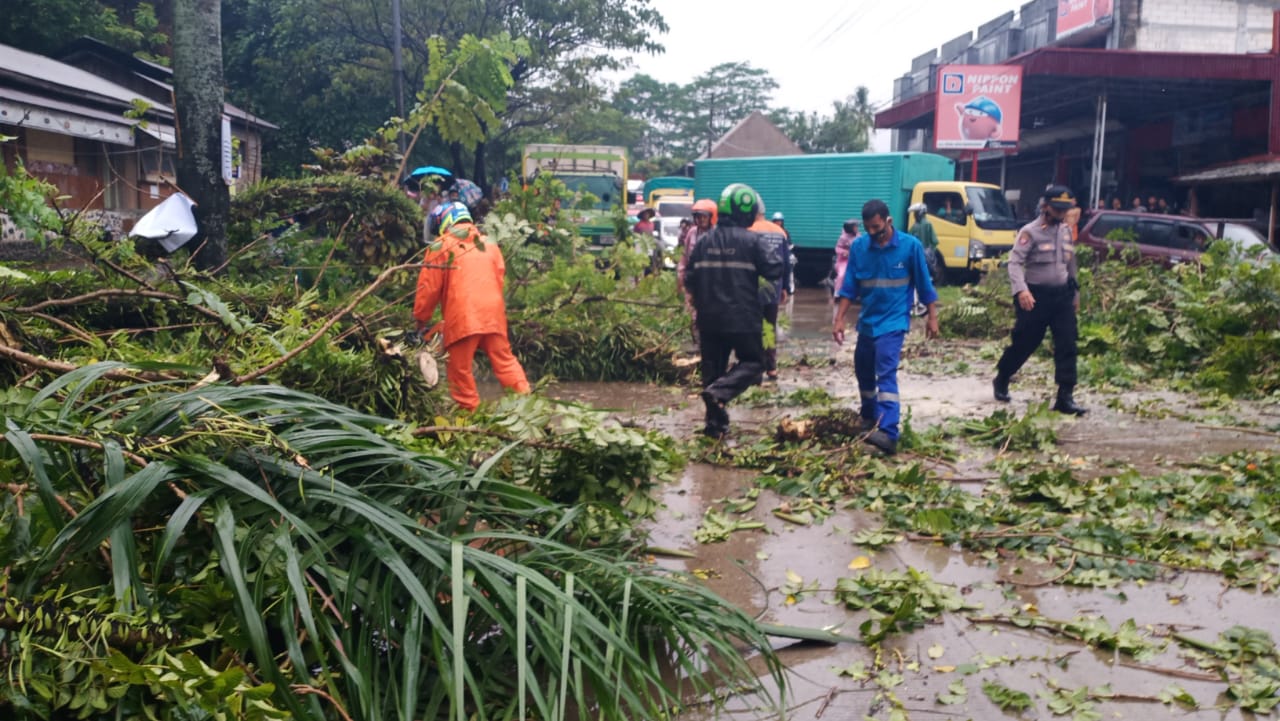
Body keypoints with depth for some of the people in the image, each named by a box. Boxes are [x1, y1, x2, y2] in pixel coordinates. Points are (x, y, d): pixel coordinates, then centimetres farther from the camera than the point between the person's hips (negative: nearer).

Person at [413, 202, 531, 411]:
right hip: (493, 315, 5)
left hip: (462, 318, -5)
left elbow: (429, 288, 1)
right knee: (505, 361, 13)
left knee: (460, 370, 5)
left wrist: (421, 319, 11)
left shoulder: (441, 247, 2)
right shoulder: (489, 245, 17)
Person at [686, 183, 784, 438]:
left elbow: (690, 279, 8)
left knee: (713, 367, 13)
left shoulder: (704, 241, 4)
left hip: (709, 319, 4)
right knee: (752, 362, 10)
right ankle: (719, 392, -16)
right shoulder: (752, 241, -10)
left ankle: (716, 423, 15)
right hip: (743, 319, -4)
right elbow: (775, 270, -14)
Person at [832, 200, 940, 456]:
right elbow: (849, 287, 1)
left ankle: (888, 433, -29)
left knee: (886, 374, -19)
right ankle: (869, 419, 39)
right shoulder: (858, 247, -3)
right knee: (863, 373, 16)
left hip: (893, 322, -5)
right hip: (867, 322, 5)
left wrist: (932, 317, 2)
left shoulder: (911, 245, -9)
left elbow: (924, 284, -1)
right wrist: (840, 319, -4)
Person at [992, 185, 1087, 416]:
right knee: (1024, 343, 6)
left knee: (1067, 346, -4)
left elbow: (1071, 263, 20)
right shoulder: (1030, 232, -9)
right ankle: (1001, 381, 30)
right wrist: (1021, 290, -31)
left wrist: (1075, 292, 21)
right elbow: (1015, 261, -18)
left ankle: (1065, 397, -2)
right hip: (1036, 295, -5)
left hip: (1062, 295, 5)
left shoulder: (1066, 231, 11)